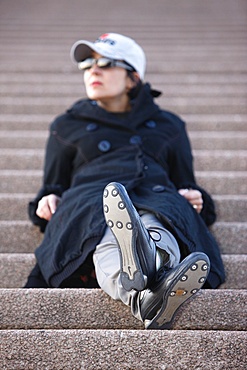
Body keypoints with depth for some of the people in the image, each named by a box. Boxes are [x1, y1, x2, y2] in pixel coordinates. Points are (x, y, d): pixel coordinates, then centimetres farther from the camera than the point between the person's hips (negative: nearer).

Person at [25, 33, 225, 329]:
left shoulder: (168, 126, 32)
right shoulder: (67, 126, 31)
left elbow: (185, 183, 30)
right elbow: (54, 187, 30)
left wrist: (196, 199, 5)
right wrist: (47, 201, 5)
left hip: (157, 198, 1)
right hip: (89, 200, 0)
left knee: (157, 230, -39)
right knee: (106, 233, -40)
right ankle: (140, 295, -72)